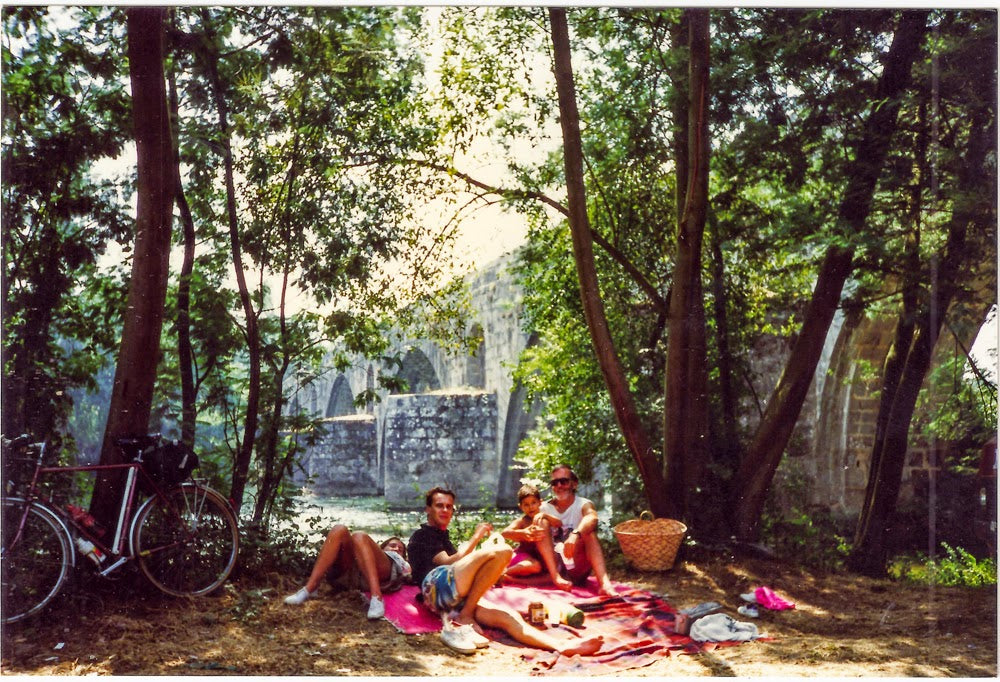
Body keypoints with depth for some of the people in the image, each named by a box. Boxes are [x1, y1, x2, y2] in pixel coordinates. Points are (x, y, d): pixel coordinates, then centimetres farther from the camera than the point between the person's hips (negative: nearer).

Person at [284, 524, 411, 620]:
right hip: (353, 572, 3)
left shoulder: (401, 562, 43)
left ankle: (376, 598, -44)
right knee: (340, 529, -18)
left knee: (359, 536, -28)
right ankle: (310, 588, -28)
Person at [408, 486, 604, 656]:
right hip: (436, 586, -7)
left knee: (508, 616, -19)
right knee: (501, 551, -23)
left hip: (454, 599, 7)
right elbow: (448, 563, -5)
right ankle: (465, 618, -23)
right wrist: (475, 538, 0)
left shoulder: (442, 536, 39)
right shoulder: (422, 535, 11)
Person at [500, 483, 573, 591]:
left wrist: (544, 515, -34)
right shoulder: (521, 521, -5)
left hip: (542, 558, 3)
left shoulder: (542, 518, 5)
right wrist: (523, 533, -45)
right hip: (524, 557, -3)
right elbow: (504, 533, -25)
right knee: (534, 566, -39)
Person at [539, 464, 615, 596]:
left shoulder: (583, 505, -1)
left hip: (576, 569, -2)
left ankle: (604, 583, -44)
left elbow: (592, 518, -27)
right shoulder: (545, 508, 9)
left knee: (588, 531, -25)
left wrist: (575, 534, -48)